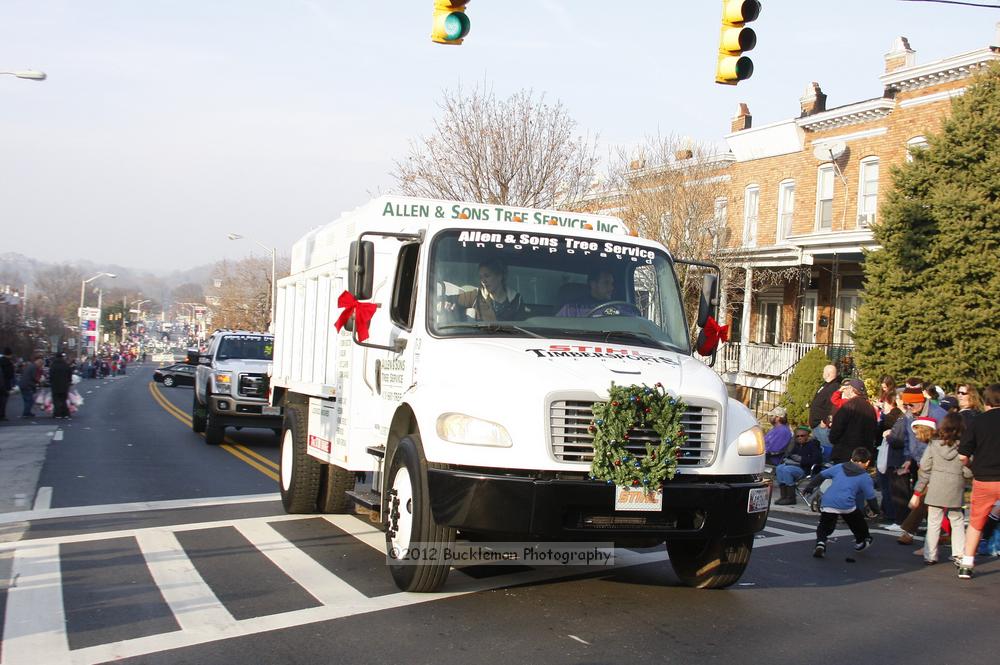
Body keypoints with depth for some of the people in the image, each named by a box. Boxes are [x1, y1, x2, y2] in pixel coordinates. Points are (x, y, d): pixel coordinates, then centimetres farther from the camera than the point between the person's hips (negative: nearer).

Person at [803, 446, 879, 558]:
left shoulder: (839, 467, 19)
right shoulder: (865, 477, 9)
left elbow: (821, 475, 20)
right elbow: (870, 497, 6)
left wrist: (810, 486, 29)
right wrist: (875, 509, 20)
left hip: (827, 503, 3)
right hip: (847, 505, -2)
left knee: (824, 528, 15)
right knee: (859, 522, 26)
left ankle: (820, 543, -9)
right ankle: (861, 542, 42)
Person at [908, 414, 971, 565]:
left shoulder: (933, 445, -4)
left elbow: (924, 471, -2)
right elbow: (968, 473, -8)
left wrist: (917, 493, 3)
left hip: (935, 489, 0)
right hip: (955, 490, 0)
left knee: (933, 523, 7)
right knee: (957, 521, 17)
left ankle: (930, 556, 11)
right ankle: (959, 554, 15)